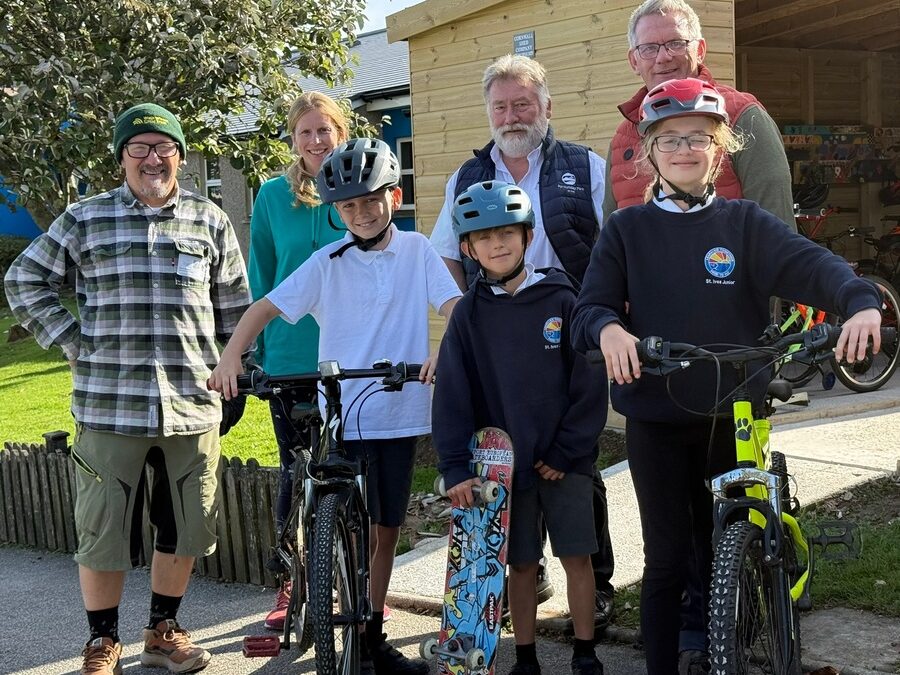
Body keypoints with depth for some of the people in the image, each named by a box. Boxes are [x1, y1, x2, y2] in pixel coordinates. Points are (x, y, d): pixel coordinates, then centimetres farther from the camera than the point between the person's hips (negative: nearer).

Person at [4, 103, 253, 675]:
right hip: (109, 407, -1)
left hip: (192, 406, 2)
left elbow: (234, 309, 15)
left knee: (186, 529, 10)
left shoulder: (211, 222, 8)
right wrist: (72, 341, 2)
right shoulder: (86, 219, 4)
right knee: (103, 531, 4)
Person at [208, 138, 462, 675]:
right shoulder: (327, 263, -1)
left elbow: (455, 306, -6)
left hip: (400, 414, 2)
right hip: (343, 418, -2)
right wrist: (231, 355, -19)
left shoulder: (417, 251, 3)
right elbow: (268, 306, -4)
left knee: (387, 530, 12)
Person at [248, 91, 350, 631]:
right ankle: (290, 587, 21)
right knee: (296, 474, 7)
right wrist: (255, 350, 5)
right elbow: (262, 279, 8)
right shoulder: (273, 196, 3)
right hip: (289, 358, 1)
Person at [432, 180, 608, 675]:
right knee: (520, 564, 9)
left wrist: (565, 453, -9)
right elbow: (452, 397, -4)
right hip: (504, 462, 1)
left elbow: (589, 387, -5)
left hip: (564, 461, -1)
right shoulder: (469, 314, 1)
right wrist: (455, 467, -13)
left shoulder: (561, 301, -3)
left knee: (577, 557, 3)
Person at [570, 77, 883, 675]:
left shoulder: (744, 222, 2)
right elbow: (592, 305, -6)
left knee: (726, 554, 12)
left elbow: (809, 263, -13)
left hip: (733, 415, 1)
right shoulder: (626, 230, 2)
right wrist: (608, 328, -30)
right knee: (667, 559, 4)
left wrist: (861, 302, -33)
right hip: (655, 419, -1)